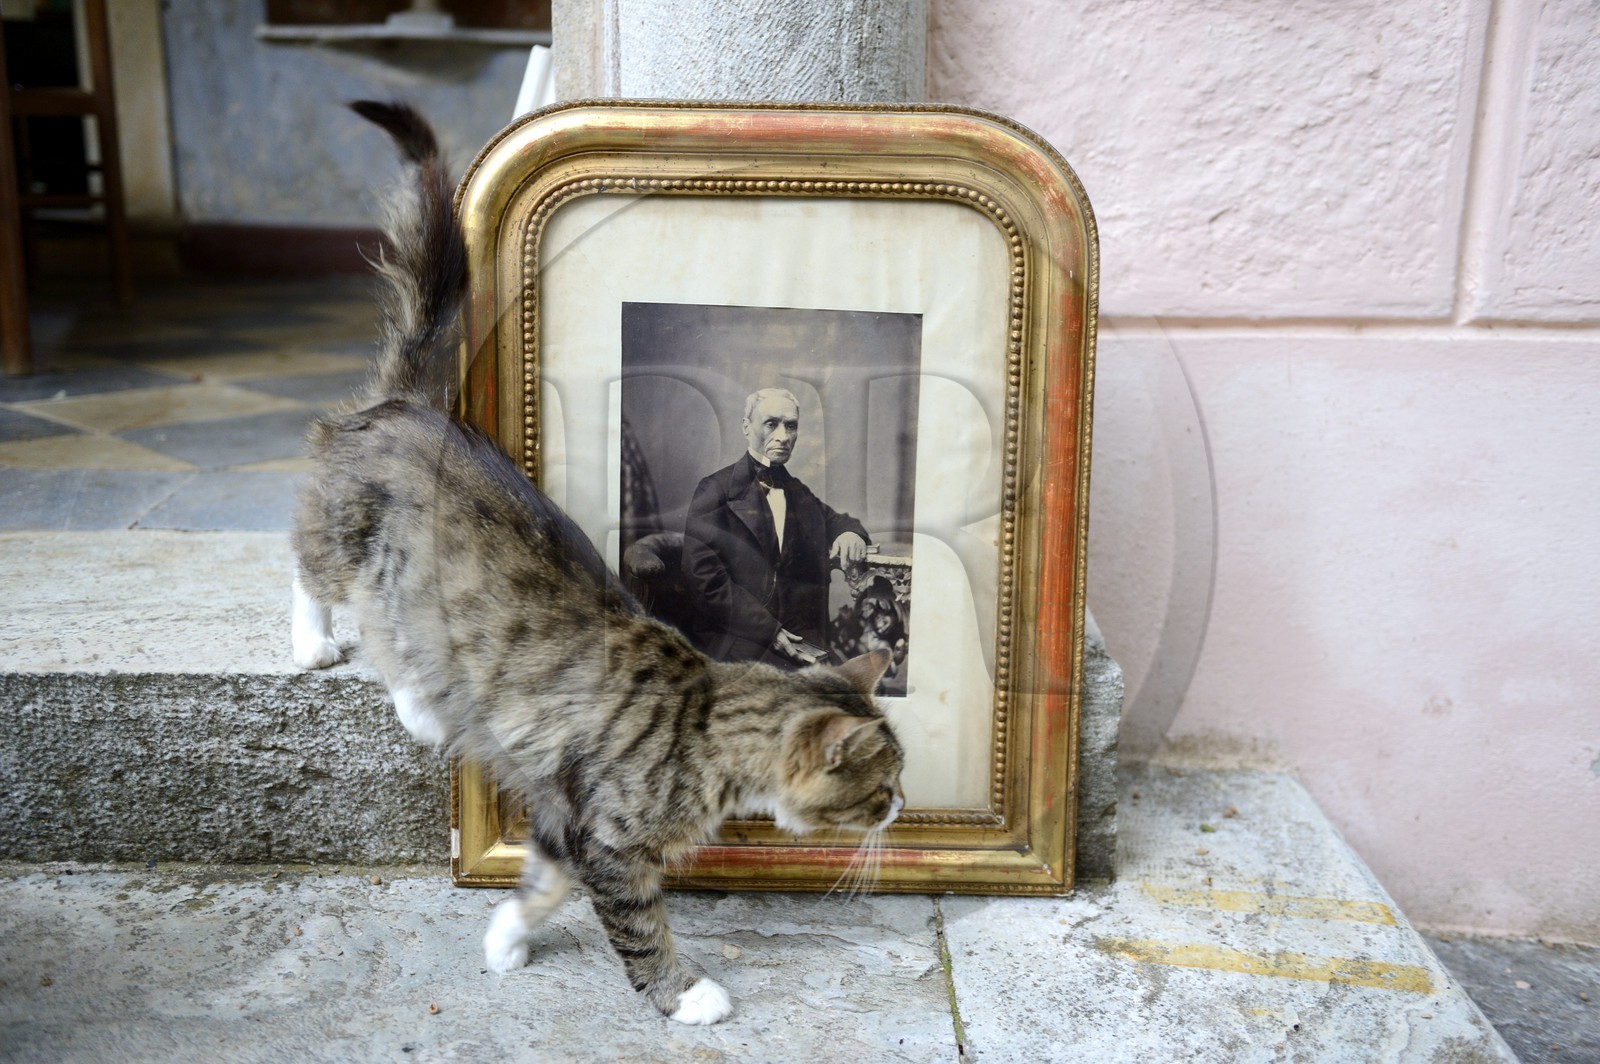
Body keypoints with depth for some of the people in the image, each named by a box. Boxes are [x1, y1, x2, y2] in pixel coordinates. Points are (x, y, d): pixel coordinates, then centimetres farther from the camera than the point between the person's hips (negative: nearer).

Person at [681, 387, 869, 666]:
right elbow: (703, 575, -11)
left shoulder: (800, 494, 16)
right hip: (735, 650, -5)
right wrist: (768, 631, -14)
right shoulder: (716, 490, -4)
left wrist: (850, 532, 2)